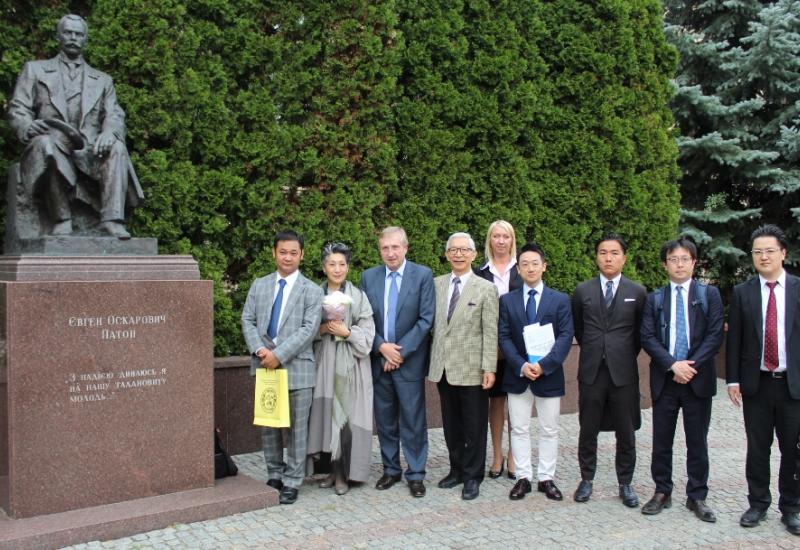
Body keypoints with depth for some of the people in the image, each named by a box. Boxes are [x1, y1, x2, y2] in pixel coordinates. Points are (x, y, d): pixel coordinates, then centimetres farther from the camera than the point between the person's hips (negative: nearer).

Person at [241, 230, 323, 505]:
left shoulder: (312, 291, -1)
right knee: (268, 425, 12)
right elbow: (247, 320, 7)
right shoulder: (259, 285, 11)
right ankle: (274, 476, 26)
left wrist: (279, 354, -17)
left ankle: (292, 483, 12)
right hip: (265, 366, 4)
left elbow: (308, 329, -10)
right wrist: (259, 349, -10)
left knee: (296, 428, 2)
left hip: (297, 368, -3)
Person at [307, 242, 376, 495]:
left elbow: (367, 334, 0)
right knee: (325, 415, 1)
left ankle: (343, 474, 7)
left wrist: (347, 332, -15)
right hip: (323, 364, 2)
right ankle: (331, 469, 15)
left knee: (346, 418, -4)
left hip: (350, 365, -2)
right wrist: (321, 329, -9)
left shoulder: (358, 296, 2)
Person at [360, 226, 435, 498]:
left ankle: (416, 474, 12)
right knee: (385, 420, 11)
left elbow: (426, 319, -8)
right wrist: (382, 347, -10)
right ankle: (390, 470, 23)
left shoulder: (423, 275, -4)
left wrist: (401, 351, -12)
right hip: (378, 359, 3)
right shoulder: (369, 276, 5)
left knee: (413, 421, 2)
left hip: (410, 361, -3)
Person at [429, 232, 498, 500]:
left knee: (474, 425, 5)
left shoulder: (486, 288, -4)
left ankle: (473, 476, 18)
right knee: (451, 424, 13)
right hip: (443, 367, 4)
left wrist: (489, 368, -12)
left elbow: (490, 332, -7)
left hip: (471, 369, -4)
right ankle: (457, 469, 28)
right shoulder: (437, 284, 7)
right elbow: (432, 324, 9)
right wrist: (431, 361, 6)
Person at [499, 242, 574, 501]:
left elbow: (566, 336, -6)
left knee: (549, 430, 8)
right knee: (519, 429, 7)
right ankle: (523, 477, 17)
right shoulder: (507, 300, 4)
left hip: (549, 375, -1)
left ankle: (546, 478, 18)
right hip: (517, 375, 1)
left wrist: (544, 364, -18)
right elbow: (504, 337, -1)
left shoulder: (560, 300, 1)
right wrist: (521, 365, -15)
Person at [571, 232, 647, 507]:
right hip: (591, 371, 1)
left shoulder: (637, 292, 2)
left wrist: (626, 356, 10)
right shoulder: (582, 291, 4)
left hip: (623, 372, 0)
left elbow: (641, 332, 11)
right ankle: (587, 479, 22)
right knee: (588, 430, 8)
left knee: (626, 432, 7)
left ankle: (625, 484, 20)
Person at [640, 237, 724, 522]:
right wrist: (673, 364, -14)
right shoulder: (654, 298, 6)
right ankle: (662, 492, 20)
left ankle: (697, 496, 18)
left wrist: (691, 365, -14)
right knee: (661, 440, 8)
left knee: (697, 441, 7)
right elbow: (647, 337, -1)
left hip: (698, 378, -1)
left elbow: (715, 334, -4)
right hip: (664, 379, 1)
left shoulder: (709, 294, 4)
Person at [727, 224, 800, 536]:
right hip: (756, 383, 1)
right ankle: (758, 504, 24)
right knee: (757, 448, 9)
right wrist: (733, 380, -2)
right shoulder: (742, 293, 3)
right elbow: (733, 340, 3)